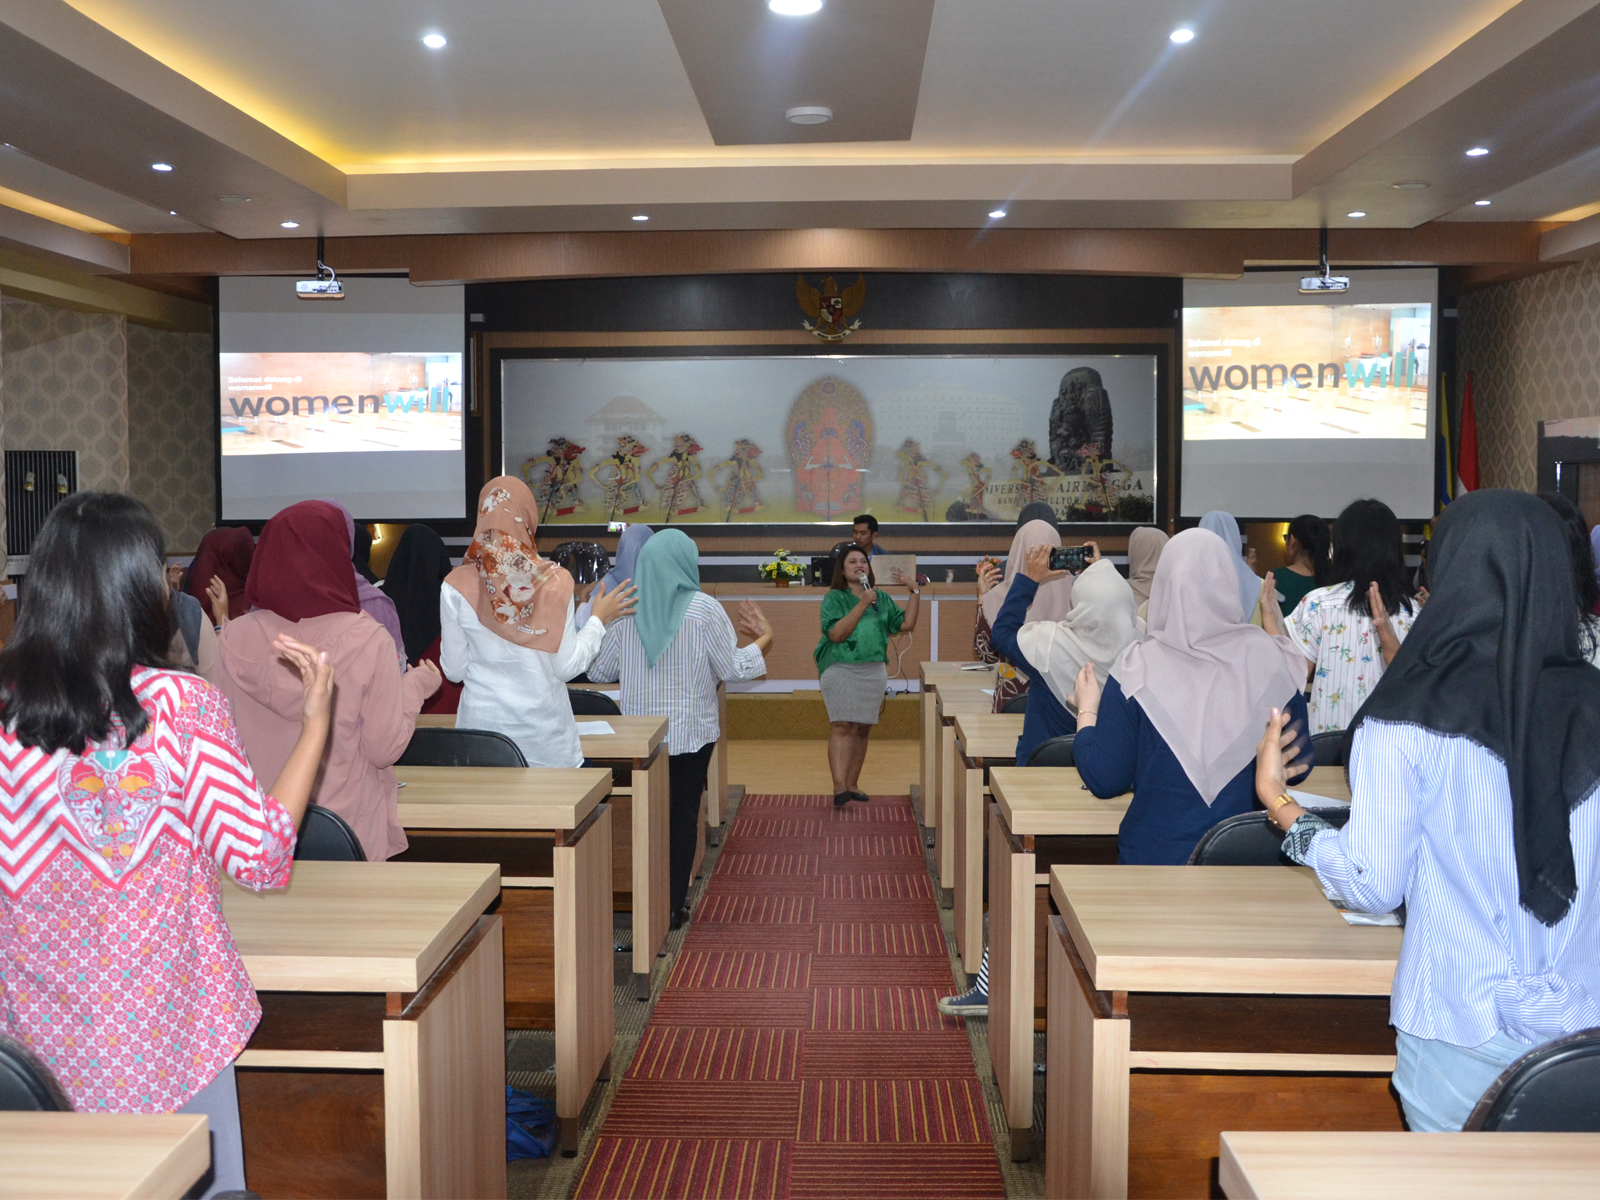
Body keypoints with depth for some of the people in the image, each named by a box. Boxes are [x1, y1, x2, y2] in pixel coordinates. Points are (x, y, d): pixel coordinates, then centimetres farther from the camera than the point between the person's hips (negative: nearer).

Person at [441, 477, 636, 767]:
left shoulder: (456, 586, -7)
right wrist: (598, 621, 9)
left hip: (483, 725, 1)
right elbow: (567, 667, -4)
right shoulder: (555, 582, -9)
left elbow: (454, 671, -1)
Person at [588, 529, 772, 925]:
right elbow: (733, 668, -7)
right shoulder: (703, 609, -11)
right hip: (690, 730, -2)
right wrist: (764, 637, 9)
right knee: (684, 814, 7)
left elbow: (598, 672, 2)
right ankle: (673, 905, 10)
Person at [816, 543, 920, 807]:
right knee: (842, 726, -14)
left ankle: (851, 785, 13)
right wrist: (863, 604, -16)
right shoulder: (834, 598, 0)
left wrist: (915, 592, 6)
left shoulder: (881, 599, 15)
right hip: (841, 669, -5)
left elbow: (906, 624, 10)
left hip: (874, 671, 5)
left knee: (863, 729, 6)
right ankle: (839, 788, -20)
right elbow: (836, 634, -14)